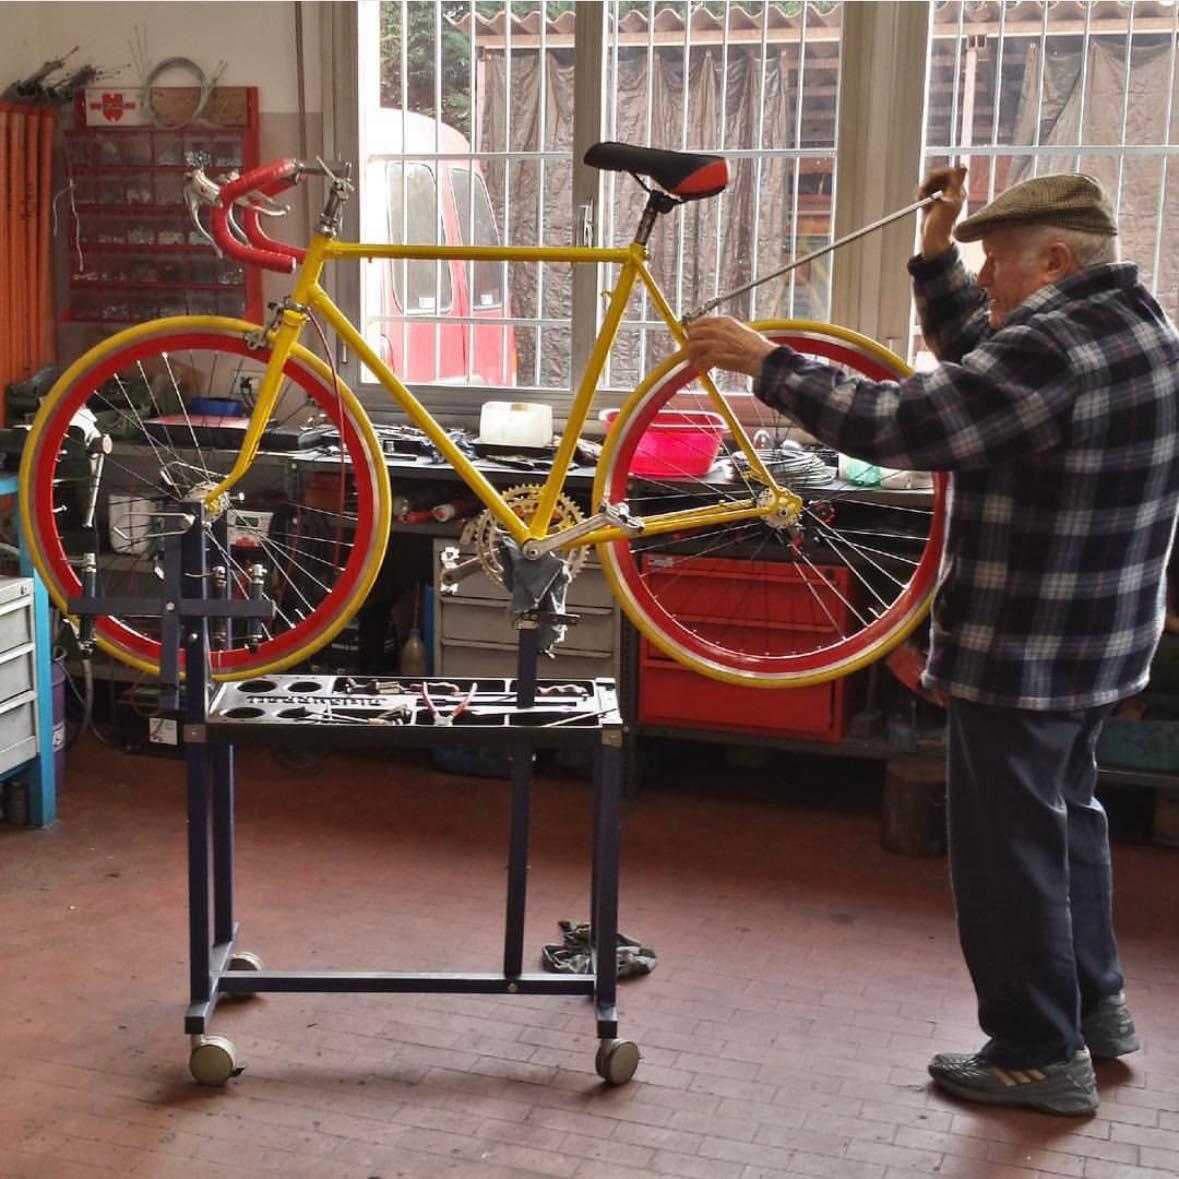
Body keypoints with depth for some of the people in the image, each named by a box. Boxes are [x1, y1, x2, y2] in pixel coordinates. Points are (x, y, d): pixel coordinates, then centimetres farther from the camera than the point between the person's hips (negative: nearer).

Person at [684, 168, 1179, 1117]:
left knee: (1010, 845, 4)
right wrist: (936, 253, 8)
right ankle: (1096, 1002, 40)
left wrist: (764, 361, -20)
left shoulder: (1055, 348, -26)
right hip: (1100, 641, 10)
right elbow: (978, 359, 15)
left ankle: (1041, 1055, 17)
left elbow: (892, 425, -29)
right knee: (1068, 812, 25)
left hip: (1019, 652, -10)